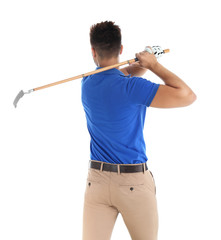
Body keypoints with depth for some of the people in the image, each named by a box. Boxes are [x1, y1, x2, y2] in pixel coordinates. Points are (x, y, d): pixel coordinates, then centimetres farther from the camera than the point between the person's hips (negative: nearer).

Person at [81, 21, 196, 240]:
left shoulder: (87, 83, 5)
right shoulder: (131, 87, -16)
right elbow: (187, 96, -18)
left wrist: (143, 63, 5)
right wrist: (154, 65, -8)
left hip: (96, 179, 5)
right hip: (134, 182, -5)